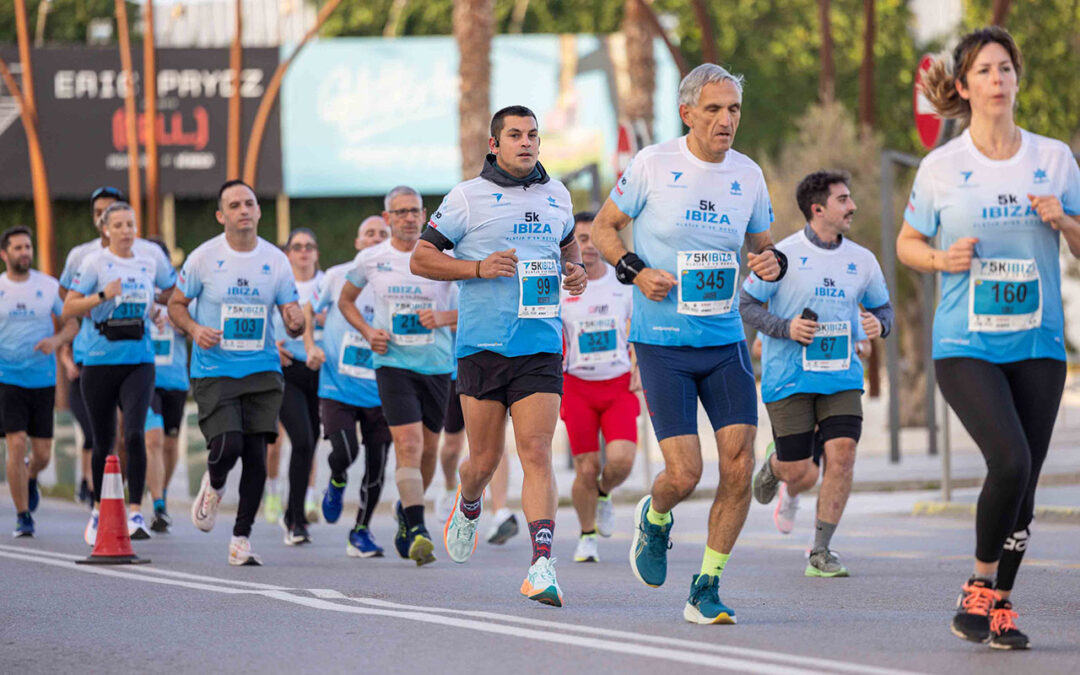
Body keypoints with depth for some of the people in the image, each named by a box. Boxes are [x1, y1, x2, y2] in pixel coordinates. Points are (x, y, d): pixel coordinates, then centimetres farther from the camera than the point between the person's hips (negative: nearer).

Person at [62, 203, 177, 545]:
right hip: (100, 362, -1)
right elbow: (68, 310, -7)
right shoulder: (95, 262, -3)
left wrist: (159, 305, 4)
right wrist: (102, 296, -20)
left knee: (135, 434, -18)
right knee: (103, 441, 8)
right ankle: (98, 510, 28)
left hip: (139, 361, 1)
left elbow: (174, 292, 24)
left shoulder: (151, 259, 6)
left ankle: (135, 513, -16)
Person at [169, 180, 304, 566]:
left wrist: (296, 321, -18)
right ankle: (212, 487, 19)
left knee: (256, 455, -3)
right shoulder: (203, 258, -4)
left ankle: (241, 538, 10)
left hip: (262, 371, 2)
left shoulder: (276, 260, 2)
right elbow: (176, 305, 7)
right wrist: (194, 329, -14)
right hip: (213, 371, -2)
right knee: (227, 446, -18)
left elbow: (293, 324, 6)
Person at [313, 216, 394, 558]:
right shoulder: (337, 276, 1)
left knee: (377, 467, 1)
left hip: (380, 391, 1)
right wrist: (310, 346, -2)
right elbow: (307, 310, 13)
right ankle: (337, 482, 18)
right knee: (344, 451, -19)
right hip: (337, 386, -1)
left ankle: (362, 530, 21)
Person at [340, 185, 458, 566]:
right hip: (393, 362, -2)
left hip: (437, 365, 2)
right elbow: (345, 300, 18)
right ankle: (417, 531, -19)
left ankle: (406, 510, 37)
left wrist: (444, 318, -17)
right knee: (408, 445, -17)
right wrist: (367, 332, 0)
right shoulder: (371, 260, 2)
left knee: (428, 450, 12)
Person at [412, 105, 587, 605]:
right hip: (482, 345, -2)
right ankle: (468, 507, 40)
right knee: (485, 459, 5)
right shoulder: (468, 197, 0)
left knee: (536, 453, -10)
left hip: (541, 346, 2)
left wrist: (575, 272, 10)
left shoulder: (556, 195, 13)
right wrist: (478, 268, -12)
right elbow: (421, 258, 2)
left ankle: (541, 567, -18)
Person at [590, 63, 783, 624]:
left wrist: (772, 262, -6)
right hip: (662, 344, -4)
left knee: (739, 467, -8)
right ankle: (654, 519, 28)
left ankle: (706, 588, 7)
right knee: (684, 476, -10)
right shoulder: (652, 165, -6)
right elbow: (602, 227, 5)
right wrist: (635, 271, -12)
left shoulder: (748, 174, 5)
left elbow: (760, 244, 18)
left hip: (726, 341, 4)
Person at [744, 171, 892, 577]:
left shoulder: (862, 260, 7)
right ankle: (775, 465, 36)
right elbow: (745, 305, -2)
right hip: (789, 379, -3)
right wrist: (785, 328, -17)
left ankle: (820, 552, -3)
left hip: (842, 376, 3)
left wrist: (879, 324, -4)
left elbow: (882, 307, 19)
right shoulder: (784, 255, -6)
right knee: (800, 474, -5)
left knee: (842, 453, -15)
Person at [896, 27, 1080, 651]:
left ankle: (999, 608, 18)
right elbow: (907, 244, 11)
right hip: (966, 345, -3)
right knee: (1010, 461, -21)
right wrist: (942, 259, -10)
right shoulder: (941, 168, 0)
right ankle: (979, 587, -2)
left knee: (1025, 481, 3)